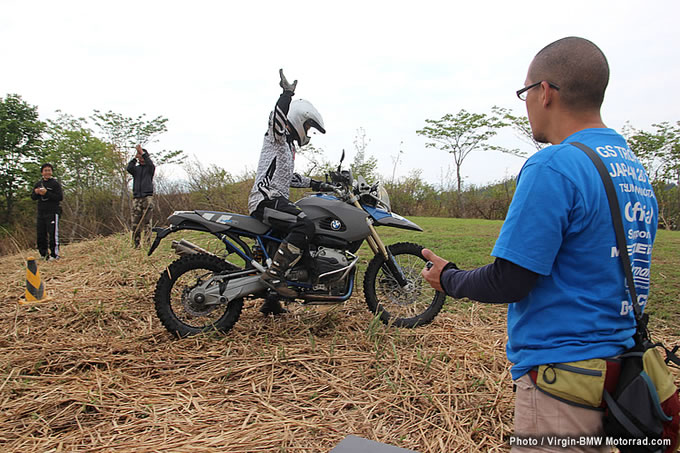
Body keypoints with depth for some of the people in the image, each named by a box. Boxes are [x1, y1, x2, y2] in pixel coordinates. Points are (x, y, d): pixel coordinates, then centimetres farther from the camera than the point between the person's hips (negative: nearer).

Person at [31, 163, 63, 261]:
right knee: (40, 234, 9)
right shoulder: (38, 184, 15)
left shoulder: (55, 183, -2)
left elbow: (60, 197, -11)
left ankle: (54, 254, -1)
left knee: (53, 234, -7)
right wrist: (36, 193, -6)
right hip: (41, 213, 6)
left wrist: (46, 193, -19)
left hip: (52, 212, -6)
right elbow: (33, 197, 16)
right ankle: (43, 254, 19)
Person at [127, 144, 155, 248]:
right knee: (135, 222, -3)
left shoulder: (149, 168, 11)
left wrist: (142, 152, -10)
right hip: (136, 197, 3)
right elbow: (129, 168, -2)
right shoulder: (136, 168, 19)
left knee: (147, 221, -9)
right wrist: (135, 157, -5)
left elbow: (150, 164, -12)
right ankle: (136, 244, 0)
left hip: (147, 197, -3)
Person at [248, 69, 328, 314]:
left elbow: (288, 176, 32)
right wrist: (286, 94, -38)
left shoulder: (287, 144, 27)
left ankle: (271, 302, 26)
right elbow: (276, 119, -27)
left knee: (288, 241, 18)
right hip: (266, 199, -11)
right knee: (304, 225, -31)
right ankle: (273, 274, -30)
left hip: (275, 200, 11)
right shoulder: (277, 135, -2)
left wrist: (316, 184, 27)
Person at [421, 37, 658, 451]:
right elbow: (604, 272, 14)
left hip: (561, 376, -9)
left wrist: (448, 278, -2)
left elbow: (510, 281, -19)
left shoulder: (553, 167, -20)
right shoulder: (636, 169, 9)